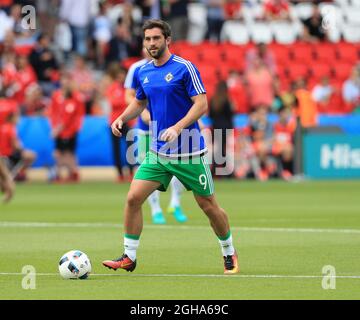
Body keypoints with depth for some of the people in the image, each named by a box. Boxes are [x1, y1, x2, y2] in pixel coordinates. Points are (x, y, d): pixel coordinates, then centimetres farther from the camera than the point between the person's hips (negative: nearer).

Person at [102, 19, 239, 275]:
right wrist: (121, 119, 5)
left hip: (188, 153, -5)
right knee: (133, 198, -8)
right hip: (158, 153, 5)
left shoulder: (184, 68, -11)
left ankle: (229, 254, 24)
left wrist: (177, 128, -27)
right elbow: (139, 102, 24)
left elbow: (201, 104, -15)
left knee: (209, 206, 3)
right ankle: (129, 257, 0)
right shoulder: (143, 72, 7)